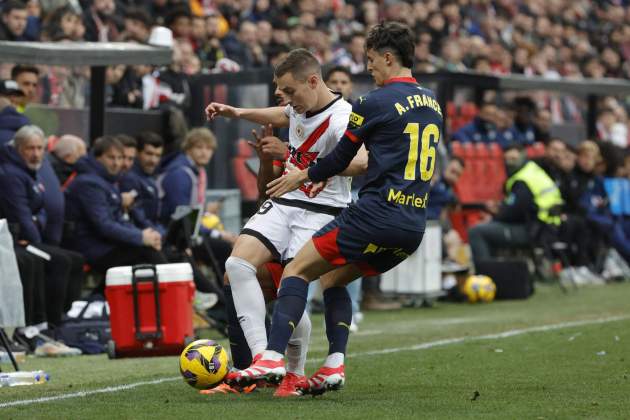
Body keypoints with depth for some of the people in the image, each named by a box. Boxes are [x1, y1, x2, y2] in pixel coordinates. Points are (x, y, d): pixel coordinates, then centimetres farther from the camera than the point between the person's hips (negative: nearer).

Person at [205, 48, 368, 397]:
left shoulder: (340, 119, -19)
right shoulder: (301, 107, 9)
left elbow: (362, 161, -38)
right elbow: (282, 116, 36)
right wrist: (237, 113, 33)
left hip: (320, 213, -8)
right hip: (282, 203, 8)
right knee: (238, 263, -13)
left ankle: (295, 375, 9)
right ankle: (260, 357, -17)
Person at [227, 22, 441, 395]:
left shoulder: (374, 104, -7)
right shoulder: (432, 103, 16)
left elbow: (339, 159, 2)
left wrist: (302, 176, 21)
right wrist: (333, 173, 31)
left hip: (377, 213, -8)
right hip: (415, 224, 8)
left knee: (298, 270, -1)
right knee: (333, 279, 22)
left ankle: (273, 357, -15)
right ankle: (334, 366, 6)